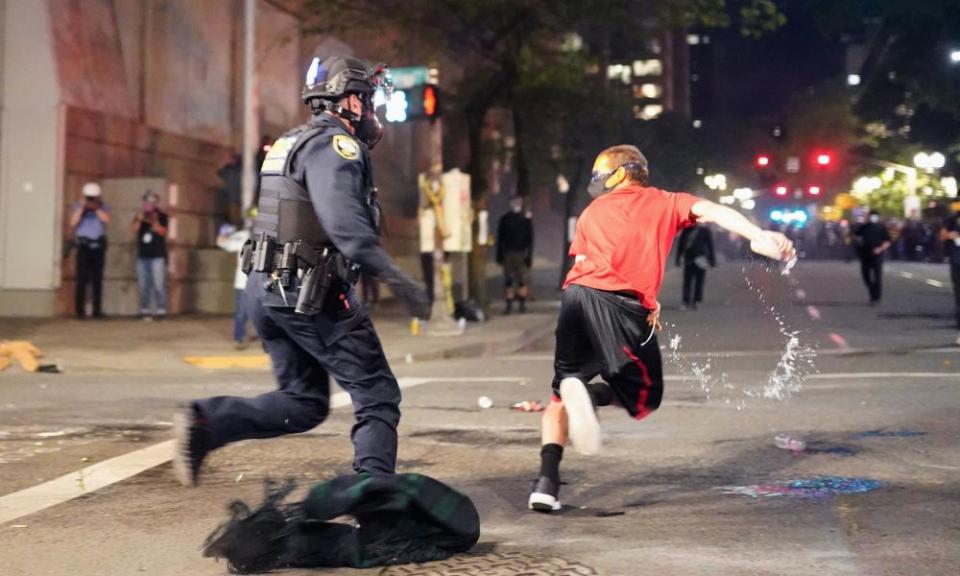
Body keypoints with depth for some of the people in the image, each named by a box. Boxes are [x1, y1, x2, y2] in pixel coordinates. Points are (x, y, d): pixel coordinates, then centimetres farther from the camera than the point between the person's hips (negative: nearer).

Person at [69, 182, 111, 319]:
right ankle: (80, 310, -5)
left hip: (99, 246, 1)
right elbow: (73, 223, -8)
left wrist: (96, 208, -16)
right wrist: (82, 208, -11)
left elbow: (106, 219, -11)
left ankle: (97, 310, 5)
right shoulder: (78, 208, 7)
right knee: (82, 279, -6)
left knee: (97, 279, 2)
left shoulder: (103, 208, 8)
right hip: (83, 246, -1)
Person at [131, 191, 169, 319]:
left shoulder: (162, 216, 3)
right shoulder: (140, 216, 11)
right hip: (142, 255, 4)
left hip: (158, 256, -4)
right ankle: (144, 311, 10)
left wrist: (154, 222, -24)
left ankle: (161, 310, -7)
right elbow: (134, 229, -4)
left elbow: (162, 231, -9)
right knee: (143, 285, 5)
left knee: (158, 284, -9)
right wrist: (139, 219, -20)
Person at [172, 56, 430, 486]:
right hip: (312, 293, -9)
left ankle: (205, 422, -2)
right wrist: (394, 277, -34)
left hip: (265, 287, 9)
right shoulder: (336, 144, -11)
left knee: (302, 402, 14)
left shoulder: (292, 143, 19)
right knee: (377, 394, 1)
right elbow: (342, 218, -28)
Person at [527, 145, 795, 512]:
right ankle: (589, 394, -22)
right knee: (644, 398, 10)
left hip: (576, 294, 3)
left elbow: (582, 262, 17)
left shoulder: (592, 211, 26)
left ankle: (546, 482, -3)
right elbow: (709, 212, 4)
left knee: (561, 394, 16)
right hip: (623, 304, -3)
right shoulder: (664, 202, 22)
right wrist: (759, 237, -9)